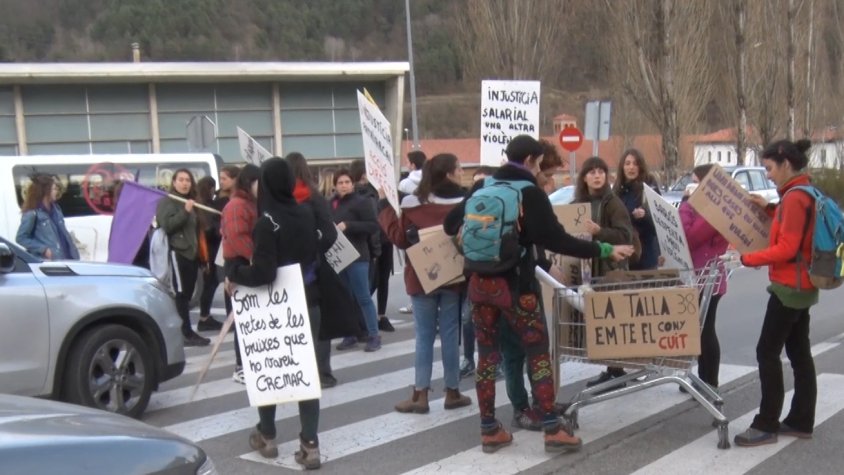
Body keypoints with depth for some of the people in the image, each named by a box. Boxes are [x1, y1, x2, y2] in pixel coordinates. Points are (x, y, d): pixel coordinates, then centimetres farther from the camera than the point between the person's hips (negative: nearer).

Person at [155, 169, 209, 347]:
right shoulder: (167, 201, -3)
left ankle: (185, 332, 11)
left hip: (191, 252, 8)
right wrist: (185, 212, -24)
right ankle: (187, 333, -14)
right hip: (177, 252, -8)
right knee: (181, 293, -11)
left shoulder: (191, 202, 23)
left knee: (187, 294, 7)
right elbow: (167, 225, -16)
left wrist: (199, 251, 22)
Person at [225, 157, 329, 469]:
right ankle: (310, 445, 0)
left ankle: (267, 436, 26)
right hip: (308, 303, 5)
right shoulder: (307, 214, 0)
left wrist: (234, 275, -10)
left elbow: (263, 272, -25)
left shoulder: (267, 222, -19)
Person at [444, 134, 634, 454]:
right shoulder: (530, 193, -9)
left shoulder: (481, 187, 6)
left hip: (479, 283, 5)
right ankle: (552, 430, 2)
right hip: (515, 285, -5)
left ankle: (489, 430, 15)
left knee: (487, 354, 10)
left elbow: (451, 224, 13)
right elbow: (556, 240, -17)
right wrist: (604, 250, -12)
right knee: (538, 352, 4)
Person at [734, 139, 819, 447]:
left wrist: (748, 258, -16)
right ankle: (801, 422, 19)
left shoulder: (795, 197, -18)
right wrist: (770, 209, 11)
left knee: (767, 352, -6)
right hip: (801, 286, 10)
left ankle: (767, 425, -2)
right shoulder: (802, 194, 12)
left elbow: (786, 249, -22)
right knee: (799, 354, 12)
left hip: (790, 287, -10)